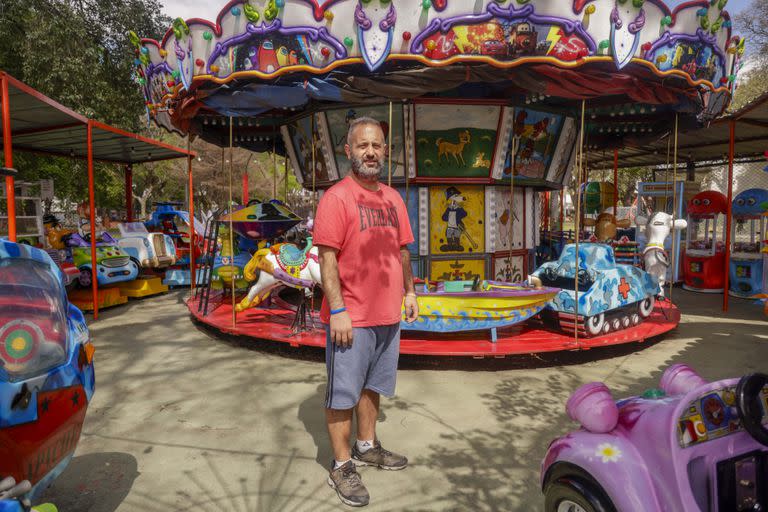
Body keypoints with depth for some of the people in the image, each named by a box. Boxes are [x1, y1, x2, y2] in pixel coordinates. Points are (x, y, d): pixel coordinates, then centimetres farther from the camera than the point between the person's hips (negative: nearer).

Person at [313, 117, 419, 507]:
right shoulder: (336, 197, -12)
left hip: (388, 314, 7)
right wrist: (338, 311, -19)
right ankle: (341, 466, 20)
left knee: (372, 386, 20)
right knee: (343, 394, 5)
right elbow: (327, 259, -16)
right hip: (350, 318, -7)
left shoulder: (393, 199, 10)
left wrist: (409, 291, 13)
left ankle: (367, 447, 38)